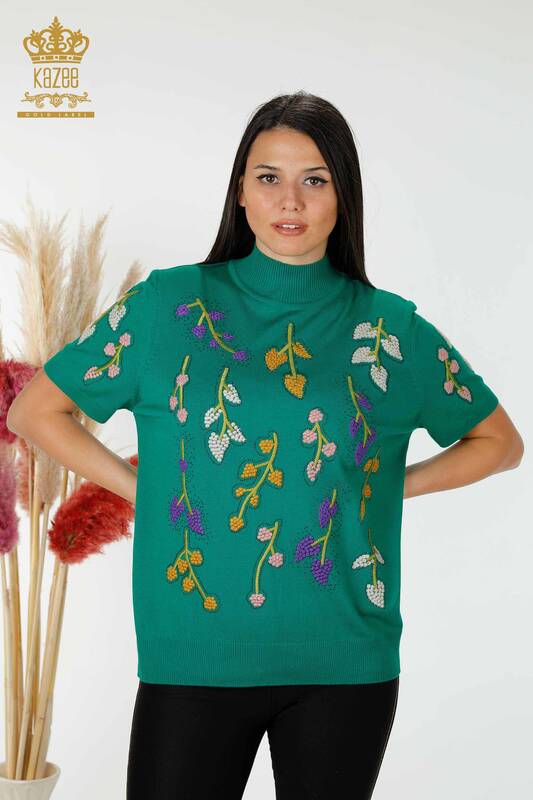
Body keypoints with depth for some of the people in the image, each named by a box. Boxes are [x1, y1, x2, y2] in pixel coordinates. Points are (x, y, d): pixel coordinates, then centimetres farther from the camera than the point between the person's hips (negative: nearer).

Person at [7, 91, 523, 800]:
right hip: (194, 658, 0)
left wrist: (386, 486, 3)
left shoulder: (390, 328, 3)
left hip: (344, 665, 1)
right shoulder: (168, 305, 1)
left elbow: (500, 442, 15)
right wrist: (141, 487, -1)